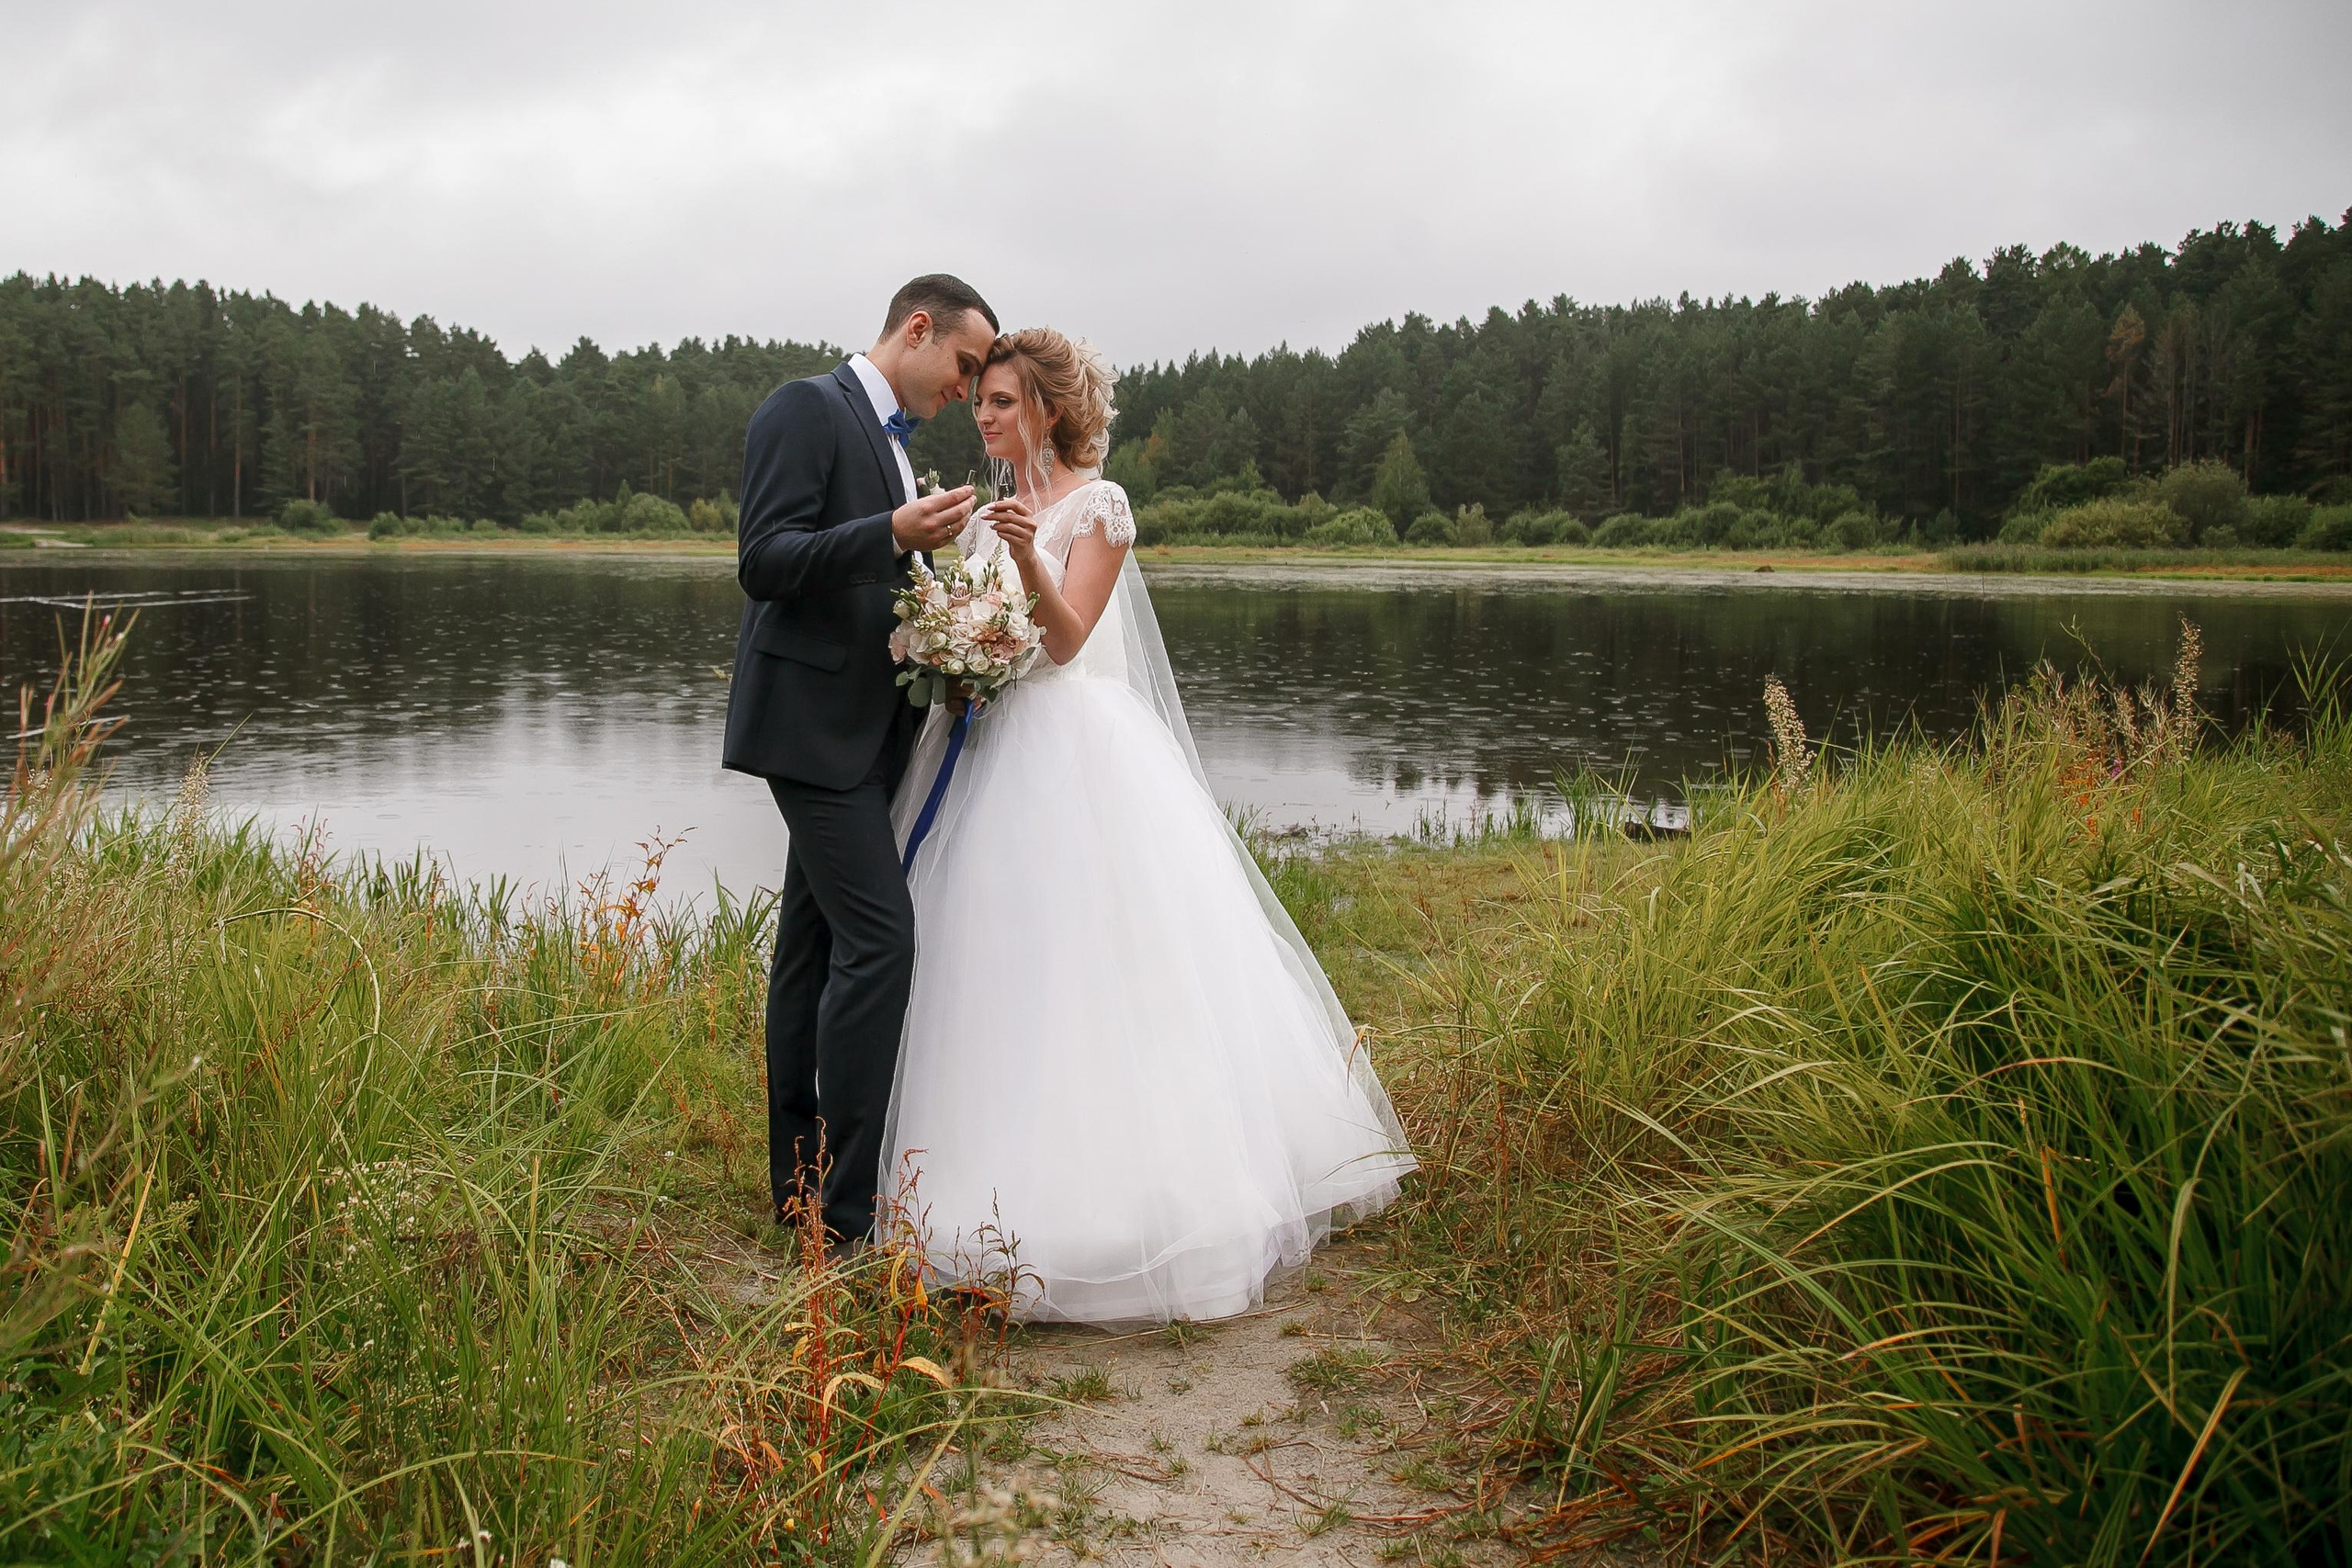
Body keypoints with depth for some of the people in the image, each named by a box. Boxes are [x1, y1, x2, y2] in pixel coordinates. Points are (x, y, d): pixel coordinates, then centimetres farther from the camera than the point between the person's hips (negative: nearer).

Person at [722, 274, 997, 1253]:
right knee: (879, 936, -15)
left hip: (861, 728, 10)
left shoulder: (889, 438, 20)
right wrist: (894, 534, -28)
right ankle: (845, 1208, -11)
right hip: (813, 722, -10)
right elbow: (763, 562, -18)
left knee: (816, 945, 11)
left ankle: (802, 1179, 18)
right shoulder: (806, 409, -8)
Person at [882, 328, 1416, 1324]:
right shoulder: (987, 514, 17)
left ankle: (1105, 1196, -3)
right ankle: (1004, 1167, 14)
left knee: (1082, 962, -10)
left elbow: (1065, 637, -15)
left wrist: (1029, 556, -31)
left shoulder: (1097, 505, -4)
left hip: (1072, 750, -7)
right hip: (990, 750, 7)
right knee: (992, 966, 5)